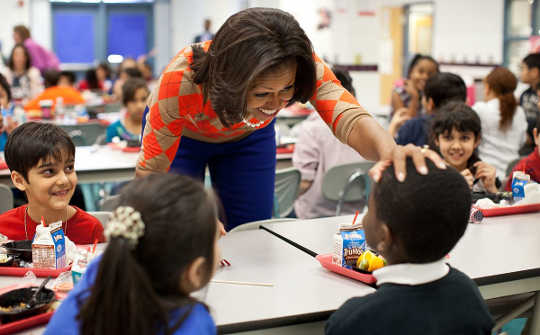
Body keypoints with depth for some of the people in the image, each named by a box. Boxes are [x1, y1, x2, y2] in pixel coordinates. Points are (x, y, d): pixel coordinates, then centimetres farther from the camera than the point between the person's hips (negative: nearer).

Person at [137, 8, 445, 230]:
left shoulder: (303, 66, -36)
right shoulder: (181, 80, -43)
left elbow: (348, 117, -50)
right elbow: (150, 171, -35)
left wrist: (390, 151, -73)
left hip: (247, 136, 2)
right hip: (182, 135, -2)